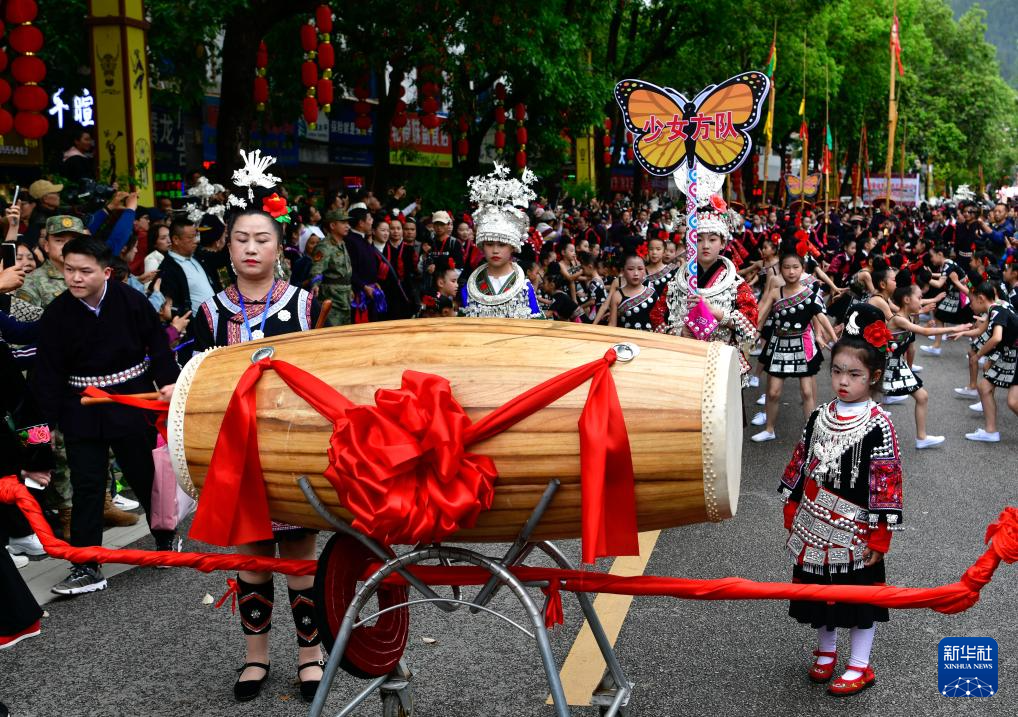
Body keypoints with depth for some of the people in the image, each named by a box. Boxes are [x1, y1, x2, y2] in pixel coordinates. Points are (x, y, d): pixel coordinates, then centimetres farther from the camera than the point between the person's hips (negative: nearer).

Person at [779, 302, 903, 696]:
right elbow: (800, 467, 9)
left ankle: (860, 665, 24)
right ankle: (825, 651, 38)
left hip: (855, 530, -5)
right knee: (818, 586, 17)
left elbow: (887, 485, -13)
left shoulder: (878, 426, -14)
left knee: (859, 592, 8)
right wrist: (792, 516, 10)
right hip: (815, 527, 5)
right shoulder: (819, 416, 1)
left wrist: (879, 539, -12)